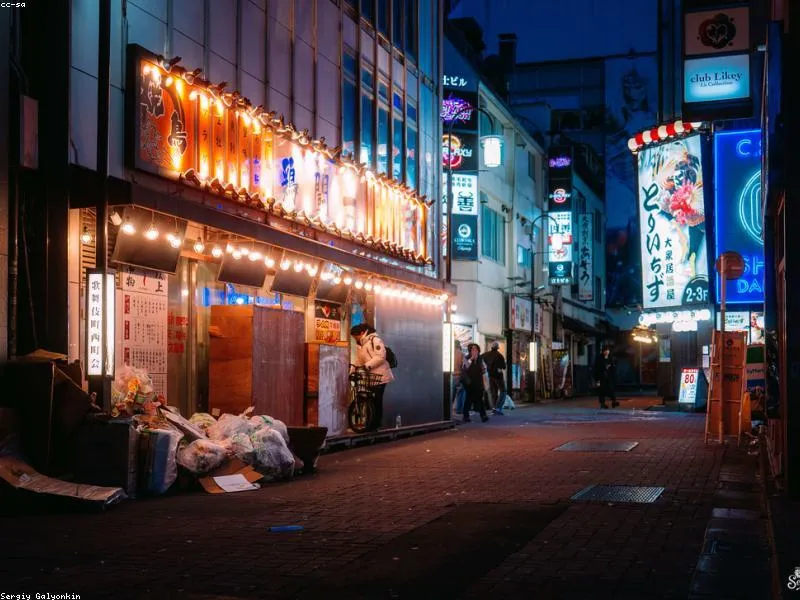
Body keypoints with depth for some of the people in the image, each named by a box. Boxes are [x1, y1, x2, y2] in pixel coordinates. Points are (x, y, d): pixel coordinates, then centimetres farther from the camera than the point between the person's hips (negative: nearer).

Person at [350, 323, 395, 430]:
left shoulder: (375, 340, -13)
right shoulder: (360, 345, 17)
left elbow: (380, 357, -22)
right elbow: (359, 361, 17)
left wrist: (367, 365, -28)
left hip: (379, 375, -9)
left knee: (377, 400, -8)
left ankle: (376, 423, -3)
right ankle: (372, 422, 17)